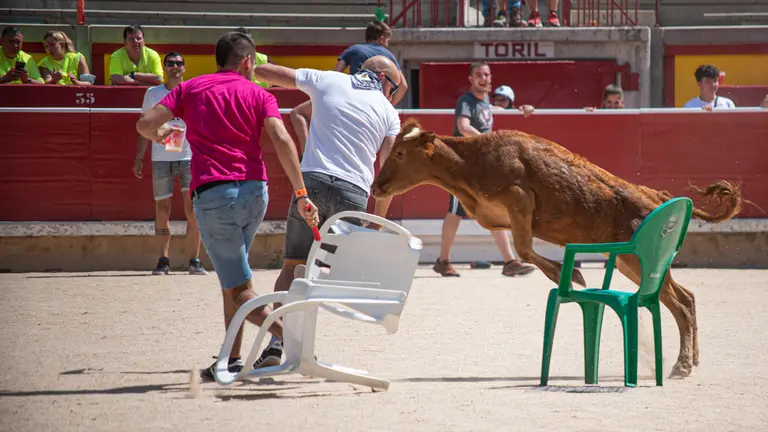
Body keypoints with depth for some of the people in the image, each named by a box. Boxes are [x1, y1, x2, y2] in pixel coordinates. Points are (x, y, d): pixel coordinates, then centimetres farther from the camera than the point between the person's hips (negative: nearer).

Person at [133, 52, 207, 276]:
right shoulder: (153, 94, 8)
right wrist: (139, 157, 6)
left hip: (190, 158, -1)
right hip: (161, 159, 1)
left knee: (193, 210, -5)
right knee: (162, 211, 1)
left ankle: (194, 260, -1)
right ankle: (163, 260, 7)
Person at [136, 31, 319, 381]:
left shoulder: (190, 89, 10)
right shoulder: (258, 95, 10)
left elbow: (145, 123, 0)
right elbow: (281, 140, -6)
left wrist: (159, 135, 25)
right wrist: (301, 195, -9)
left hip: (213, 193, -3)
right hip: (255, 191, 3)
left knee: (239, 290, -4)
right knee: (231, 278, 22)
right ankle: (232, 359, 22)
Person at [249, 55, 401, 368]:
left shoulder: (327, 81, 15)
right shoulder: (388, 112, 14)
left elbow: (265, 72, 20)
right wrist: (378, 219, 12)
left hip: (311, 180, 0)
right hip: (353, 190, 0)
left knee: (292, 266, 5)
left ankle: (277, 344, -10)